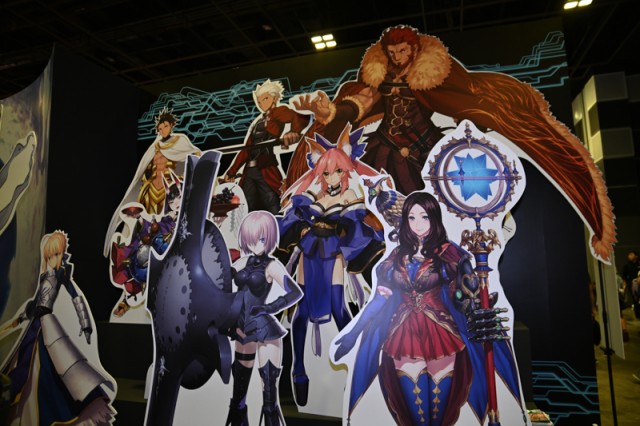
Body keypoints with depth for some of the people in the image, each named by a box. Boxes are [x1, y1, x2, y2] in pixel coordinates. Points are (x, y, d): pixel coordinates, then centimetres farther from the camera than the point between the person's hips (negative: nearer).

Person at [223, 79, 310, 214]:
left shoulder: (278, 112, 4)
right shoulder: (259, 121, 25)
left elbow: (301, 117, -18)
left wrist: (294, 132, -40)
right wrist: (232, 171, 22)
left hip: (266, 169, -7)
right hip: (248, 172, 7)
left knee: (275, 213, -11)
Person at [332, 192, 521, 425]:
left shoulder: (448, 253, -1)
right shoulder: (397, 255, 6)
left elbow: (466, 296, -7)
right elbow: (381, 298, 6)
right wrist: (353, 333, 4)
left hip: (441, 335, -2)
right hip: (404, 338, 2)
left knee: (441, 403, 10)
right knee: (412, 407, 10)